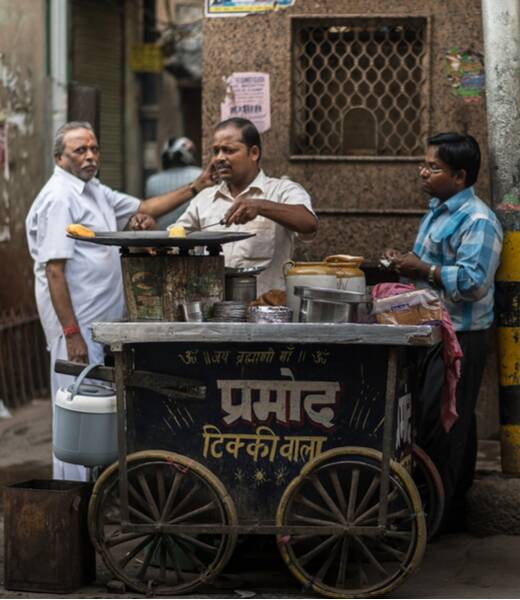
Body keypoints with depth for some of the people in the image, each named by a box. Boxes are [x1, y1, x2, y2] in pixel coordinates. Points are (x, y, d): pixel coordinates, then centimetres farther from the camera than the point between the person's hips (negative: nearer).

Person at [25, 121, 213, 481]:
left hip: (103, 323, 10)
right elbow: (54, 271, -19)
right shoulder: (58, 199, -14)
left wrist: (196, 188, 16)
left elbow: (144, 208, 25)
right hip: (79, 325, -10)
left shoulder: (96, 191, 17)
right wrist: (71, 334, -23)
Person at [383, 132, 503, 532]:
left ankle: (441, 511, -3)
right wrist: (407, 263, 10)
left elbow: (474, 282, -26)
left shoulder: (477, 221, -17)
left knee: (439, 424, -8)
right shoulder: (439, 212, 15)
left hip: (460, 339, -10)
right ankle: (453, 505, 25)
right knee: (452, 423, 16)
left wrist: (423, 270, -25)